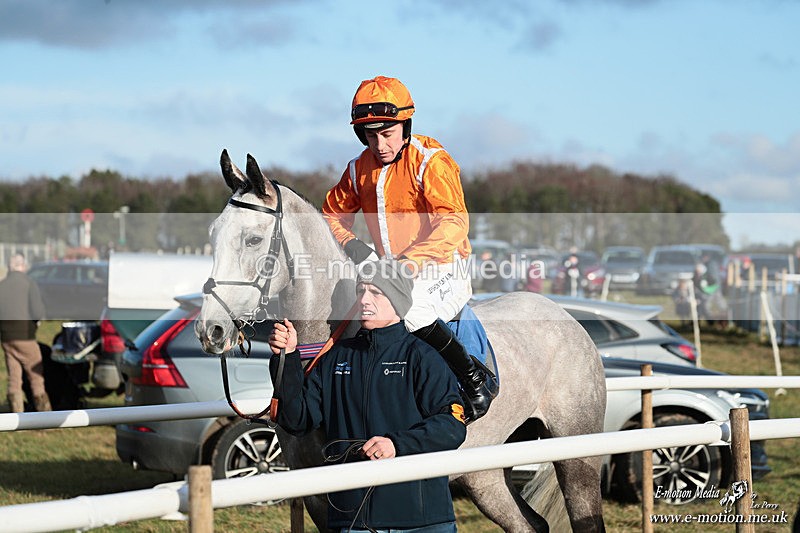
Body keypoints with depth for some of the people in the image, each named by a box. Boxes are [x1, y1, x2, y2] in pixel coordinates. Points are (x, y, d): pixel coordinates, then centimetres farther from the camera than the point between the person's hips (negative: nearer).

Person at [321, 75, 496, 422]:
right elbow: (333, 214, 21)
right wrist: (351, 243, -2)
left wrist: (410, 261, -35)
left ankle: (476, 378, -19)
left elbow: (454, 223, -23)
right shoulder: (359, 169, 7)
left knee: (401, 305, -35)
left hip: (443, 272, -6)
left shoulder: (430, 162, -12)